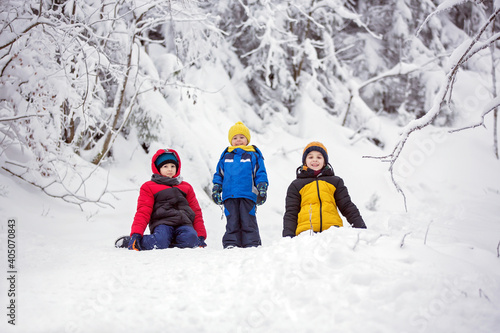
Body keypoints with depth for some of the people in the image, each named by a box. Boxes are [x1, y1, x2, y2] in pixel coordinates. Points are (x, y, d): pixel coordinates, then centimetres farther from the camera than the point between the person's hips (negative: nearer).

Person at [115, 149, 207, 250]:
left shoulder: (186, 187, 27)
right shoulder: (149, 187, 16)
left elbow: (196, 212, 24)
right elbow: (143, 212, 5)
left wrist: (201, 236, 11)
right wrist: (136, 234, -11)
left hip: (183, 224, 2)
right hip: (162, 224, -2)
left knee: (190, 239, -35)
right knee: (160, 242, -37)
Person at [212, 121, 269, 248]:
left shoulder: (254, 156, 8)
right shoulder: (226, 156, 15)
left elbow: (260, 174, 7)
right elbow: (219, 174, 19)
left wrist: (262, 189, -2)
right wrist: (216, 189, 11)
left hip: (248, 195, -2)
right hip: (229, 195, 2)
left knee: (248, 221, -1)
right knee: (232, 222, 4)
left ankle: (252, 244, 4)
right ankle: (231, 244, 8)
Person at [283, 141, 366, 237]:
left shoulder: (335, 182, 27)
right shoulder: (296, 185, 23)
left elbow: (347, 207, 23)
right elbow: (291, 213, 16)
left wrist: (361, 227, 9)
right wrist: (288, 235, 0)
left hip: (332, 227, 1)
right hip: (306, 229, -1)